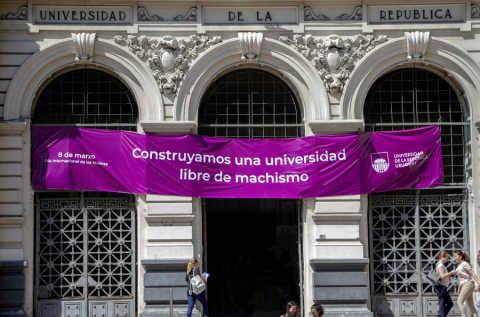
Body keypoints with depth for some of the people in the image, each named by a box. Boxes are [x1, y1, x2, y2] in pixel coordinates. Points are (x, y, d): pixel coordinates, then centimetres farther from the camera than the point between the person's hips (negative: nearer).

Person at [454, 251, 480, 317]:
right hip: (463, 285, 10)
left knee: (459, 302, -17)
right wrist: (459, 289, 24)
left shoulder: (465, 264, -7)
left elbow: (472, 274, -15)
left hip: (468, 284, -10)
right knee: (471, 305, 6)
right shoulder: (459, 266, 20)